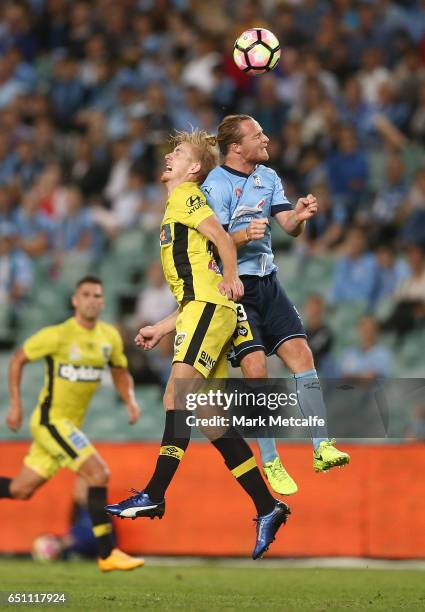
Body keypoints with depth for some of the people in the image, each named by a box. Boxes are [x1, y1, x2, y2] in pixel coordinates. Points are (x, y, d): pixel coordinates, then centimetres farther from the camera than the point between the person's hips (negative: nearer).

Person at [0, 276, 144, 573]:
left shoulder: (110, 337, 4)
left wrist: (130, 400, -1)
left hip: (70, 425, 7)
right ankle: (107, 553, -14)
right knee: (99, 473, -18)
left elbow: (120, 372, 19)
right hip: (51, 420, -7)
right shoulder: (57, 335, -13)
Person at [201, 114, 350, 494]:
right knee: (256, 368, -14)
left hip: (267, 283, 6)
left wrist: (300, 216, -18)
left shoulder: (268, 178, 11)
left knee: (302, 353, -6)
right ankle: (271, 463, -7)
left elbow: (290, 228, 5)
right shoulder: (216, 185, -10)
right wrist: (245, 235, -32)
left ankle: (321, 448, -5)